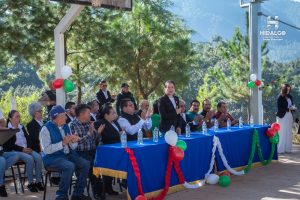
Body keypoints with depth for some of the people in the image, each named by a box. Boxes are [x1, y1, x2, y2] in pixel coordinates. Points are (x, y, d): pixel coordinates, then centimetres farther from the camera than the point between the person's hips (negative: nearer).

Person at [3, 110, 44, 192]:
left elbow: (27, 138, 13)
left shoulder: (21, 127, 18)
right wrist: (22, 149, -17)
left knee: (38, 157, -24)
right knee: (29, 159, -32)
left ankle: (38, 181, -19)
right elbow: (9, 144, -9)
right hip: (14, 151, -6)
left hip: (26, 149, 6)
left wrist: (29, 147, -7)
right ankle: (30, 183, -23)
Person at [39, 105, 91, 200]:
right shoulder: (46, 129, -10)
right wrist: (62, 143, -22)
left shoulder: (65, 126, 11)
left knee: (85, 164, -13)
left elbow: (72, 147, 13)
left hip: (67, 155, 7)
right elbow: (46, 150, -20)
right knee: (70, 166, -32)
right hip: (52, 158, -7)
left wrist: (74, 141, -10)